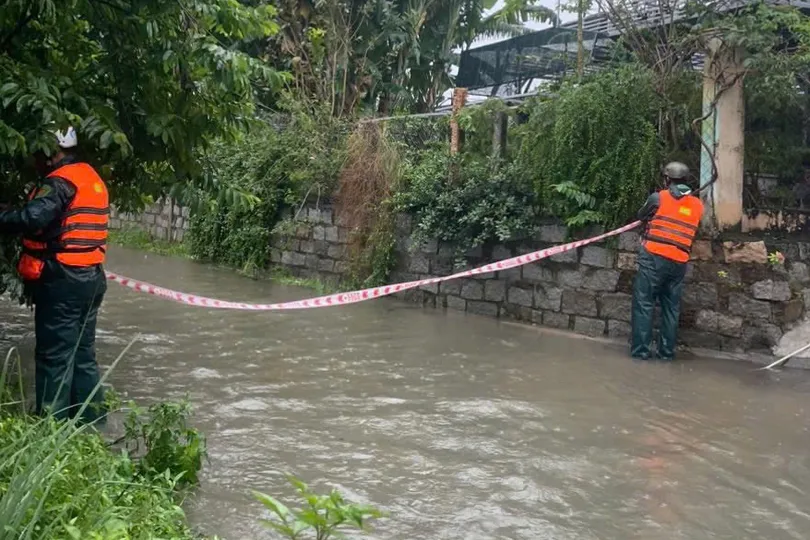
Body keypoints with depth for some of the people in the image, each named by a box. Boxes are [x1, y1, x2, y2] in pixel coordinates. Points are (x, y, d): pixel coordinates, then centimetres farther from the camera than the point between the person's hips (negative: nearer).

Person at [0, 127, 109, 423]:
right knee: (82, 353, 16)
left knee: (54, 356, -3)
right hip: (90, 277, 9)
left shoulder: (60, 181, -14)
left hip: (62, 281, -9)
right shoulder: (91, 178, 15)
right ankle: (90, 418, 21)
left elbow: (32, 218, -30)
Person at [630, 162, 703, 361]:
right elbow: (693, 232, 19)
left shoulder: (658, 198, -1)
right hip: (679, 262, 4)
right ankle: (667, 351, 14)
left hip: (654, 257, -4)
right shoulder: (698, 205, 9)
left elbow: (641, 216, 15)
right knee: (671, 307, 11)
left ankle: (640, 350, -2)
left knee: (644, 303, 0)